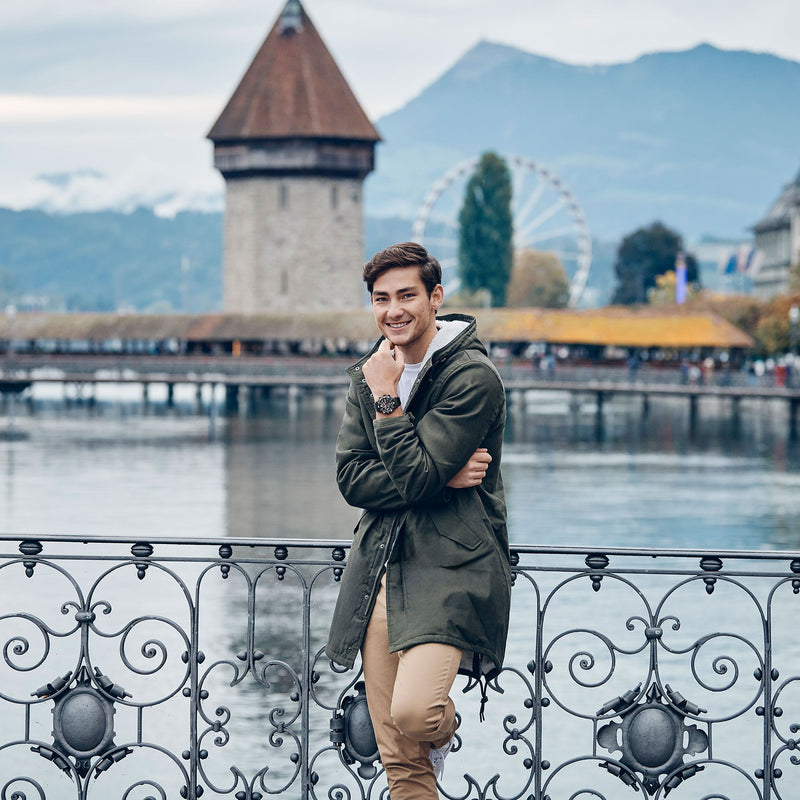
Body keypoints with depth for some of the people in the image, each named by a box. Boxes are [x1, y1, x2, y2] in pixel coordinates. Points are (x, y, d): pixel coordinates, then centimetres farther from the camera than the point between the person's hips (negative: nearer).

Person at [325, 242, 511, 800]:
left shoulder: (473, 377, -10)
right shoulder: (371, 374, 13)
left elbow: (416, 477, -17)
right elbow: (351, 479, 3)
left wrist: (388, 399, -12)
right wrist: (439, 478, -10)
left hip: (450, 566, -6)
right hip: (379, 573, 6)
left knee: (413, 714, -24)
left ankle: (444, 730, 11)